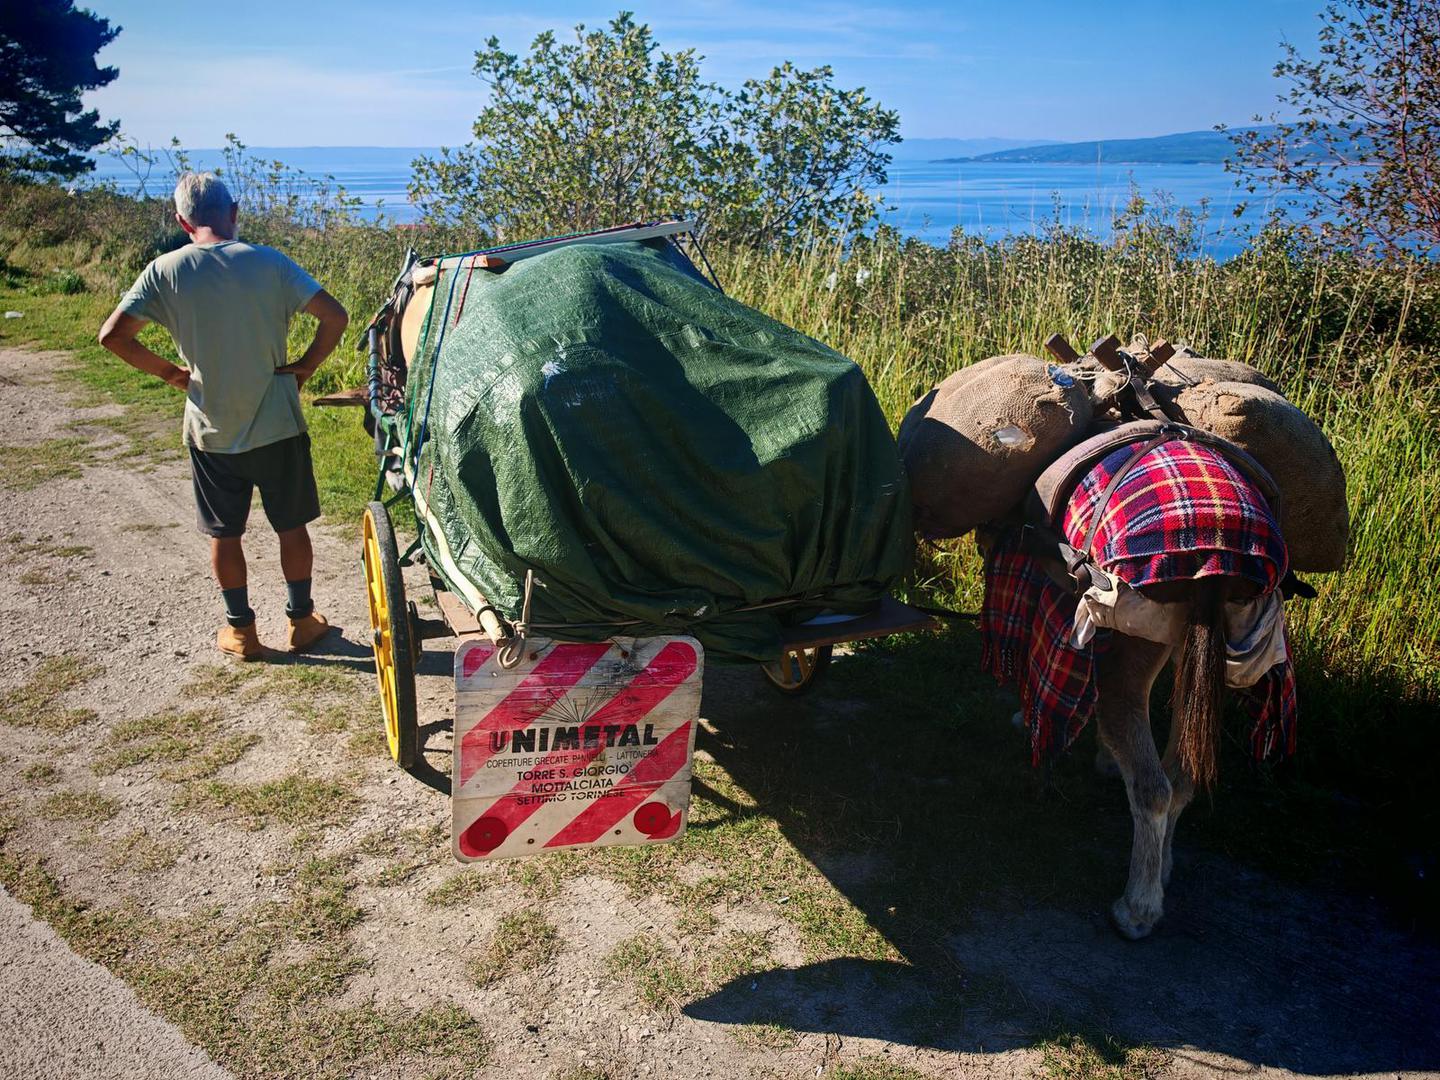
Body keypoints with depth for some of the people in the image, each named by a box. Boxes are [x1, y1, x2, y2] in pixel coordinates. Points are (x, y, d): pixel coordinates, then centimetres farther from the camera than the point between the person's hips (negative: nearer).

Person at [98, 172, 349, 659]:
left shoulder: (165, 271, -7)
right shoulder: (268, 262, -9)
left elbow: (113, 334, -11)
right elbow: (335, 316, -15)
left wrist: (168, 371, 2)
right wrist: (306, 366, -4)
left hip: (211, 431, 1)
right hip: (277, 424, 0)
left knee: (223, 533, 15)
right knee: (292, 526, 14)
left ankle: (240, 631, 24)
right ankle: (301, 620, 25)